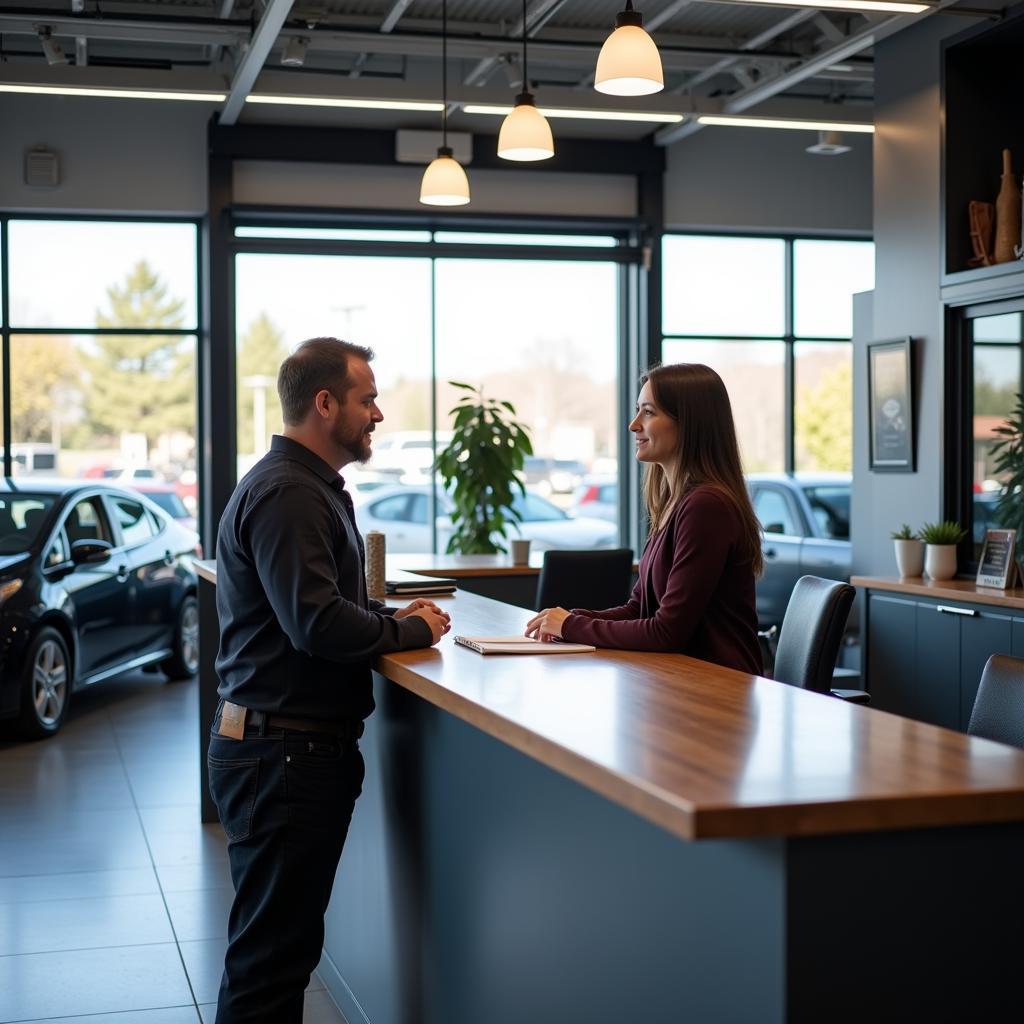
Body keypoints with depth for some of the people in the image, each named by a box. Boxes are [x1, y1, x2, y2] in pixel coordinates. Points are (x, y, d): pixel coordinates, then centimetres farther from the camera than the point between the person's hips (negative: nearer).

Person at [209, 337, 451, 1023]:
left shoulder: (309, 487, 17)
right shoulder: (287, 494, -17)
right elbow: (319, 625, -25)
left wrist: (395, 617, 9)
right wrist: (411, 630, -10)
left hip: (294, 748, 10)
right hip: (284, 752, -10)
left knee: (286, 946, 16)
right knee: (272, 954, -3)